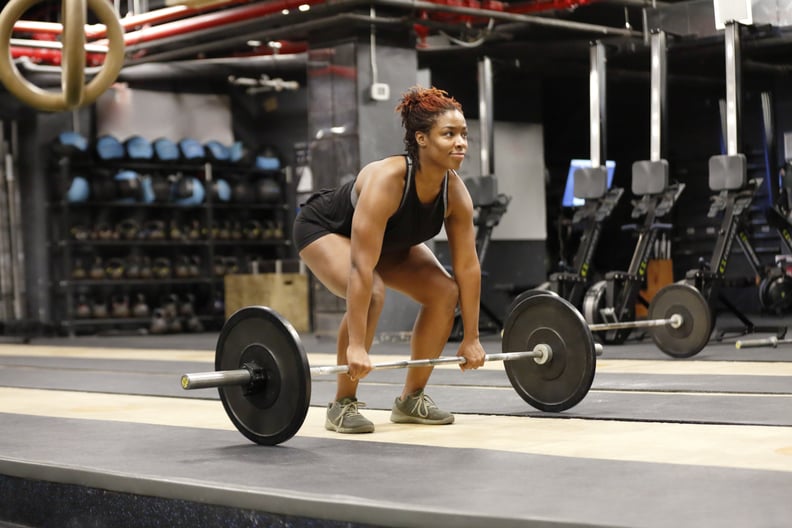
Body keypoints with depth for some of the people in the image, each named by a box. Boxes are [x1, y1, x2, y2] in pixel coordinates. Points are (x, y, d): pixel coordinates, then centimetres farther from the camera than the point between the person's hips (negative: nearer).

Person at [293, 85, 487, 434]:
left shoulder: (456, 192, -22)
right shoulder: (385, 181, -41)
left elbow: (468, 267, -15)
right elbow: (362, 268, -44)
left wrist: (471, 338, -13)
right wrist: (356, 345, -47)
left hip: (390, 240, 7)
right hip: (324, 228, -7)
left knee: (446, 292, -9)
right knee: (371, 294, -33)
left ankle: (411, 399, 5)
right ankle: (342, 405, -17)